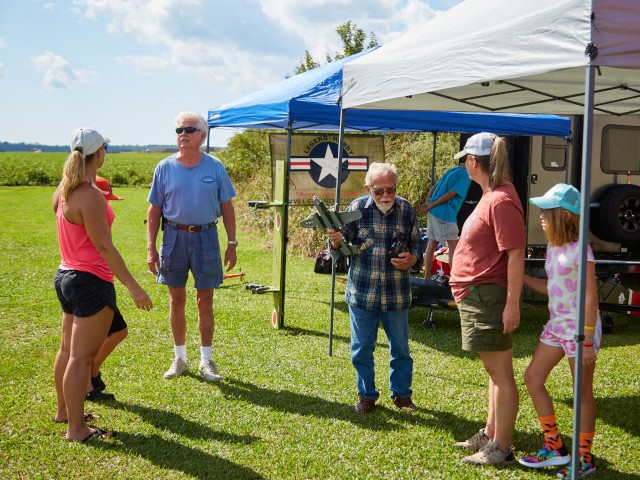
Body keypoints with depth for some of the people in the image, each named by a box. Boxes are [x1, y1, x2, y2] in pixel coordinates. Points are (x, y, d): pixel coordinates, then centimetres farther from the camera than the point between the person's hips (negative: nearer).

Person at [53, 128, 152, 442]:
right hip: (91, 282, -10)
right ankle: (76, 429, 4)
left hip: (67, 276, 10)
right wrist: (133, 287, -21)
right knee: (81, 356, -3)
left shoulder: (64, 189, 5)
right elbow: (104, 246, -23)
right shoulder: (90, 195, -22)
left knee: (68, 349, 21)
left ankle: (64, 410, 36)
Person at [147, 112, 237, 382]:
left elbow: (226, 207, 5)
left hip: (206, 236, -1)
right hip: (174, 236, 1)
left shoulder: (214, 167, 0)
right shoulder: (165, 168, 1)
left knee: (205, 301, 5)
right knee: (177, 300, 8)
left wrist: (232, 243, 1)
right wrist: (151, 248, -3)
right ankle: (179, 358, 21)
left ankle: (206, 360, 17)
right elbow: (154, 211, 3)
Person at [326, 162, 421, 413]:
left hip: (396, 294, 1)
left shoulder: (406, 209, -1)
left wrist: (411, 259, -12)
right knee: (362, 349, 10)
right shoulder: (357, 208, -5)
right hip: (362, 292, 0)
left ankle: (401, 394, 30)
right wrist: (336, 240, -27)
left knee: (400, 347, 12)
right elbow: (338, 245, -3)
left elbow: (416, 243, 10)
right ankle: (367, 395, 27)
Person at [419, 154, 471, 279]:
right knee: (453, 246, -4)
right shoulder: (465, 175, -7)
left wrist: (427, 203, 2)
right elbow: (451, 194, -16)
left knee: (431, 245, 12)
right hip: (445, 214, -9)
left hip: (433, 212, 9)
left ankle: (427, 277, 17)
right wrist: (431, 205, -12)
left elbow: (434, 187, 13)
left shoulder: (452, 171, 18)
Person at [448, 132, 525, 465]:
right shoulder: (490, 196, 13)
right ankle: (490, 435, 30)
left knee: (500, 372, -2)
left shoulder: (501, 201, -19)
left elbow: (516, 254, -22)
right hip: (476, 296, 11)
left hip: (488, 297, -11)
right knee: (495, 370, 18)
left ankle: (501, 449, 6)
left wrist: (512, 303, -23)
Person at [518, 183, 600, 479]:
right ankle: (554, 448, 19)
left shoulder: (580, 249, -17)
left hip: (579, 327, -9)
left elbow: (591, 297, -17)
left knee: (582, 393, 2)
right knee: (533, 378, 8)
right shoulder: (553, 248, 8)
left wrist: (588, 340, -18)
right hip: (556, 325, 9)